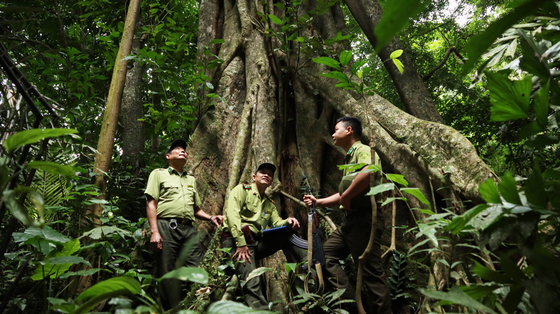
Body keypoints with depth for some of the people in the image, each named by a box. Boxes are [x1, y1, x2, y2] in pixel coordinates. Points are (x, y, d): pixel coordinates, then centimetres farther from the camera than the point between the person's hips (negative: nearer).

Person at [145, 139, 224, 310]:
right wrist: (154, 232, -11)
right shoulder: (159, 174, 13)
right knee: (167, 275, -5)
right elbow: (151, 203, 2)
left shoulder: (191, 179, 28)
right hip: (167, 227, -4)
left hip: (189, 230, 4)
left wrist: (210, 217, 7)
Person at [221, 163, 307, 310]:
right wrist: (241, 243, -20)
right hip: (235, 240, -7)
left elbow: (277, 222, 12)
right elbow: (232, 215, -10)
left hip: (256, 242, 7)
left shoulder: (269, 203, 25)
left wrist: (287, 222, -14)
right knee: (252, 284, -23)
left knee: (287, 236, -2)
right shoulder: (242, 190, 4)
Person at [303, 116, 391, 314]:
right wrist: (318, 202, 19)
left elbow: (367, 173, -31)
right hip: (351, 220, 11)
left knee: (371, 271, -7)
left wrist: (345, 197, -20)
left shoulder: (363, 150, -6)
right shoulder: (349, 158, 24)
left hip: (363, 219, -10)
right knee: (326, 254, 11)